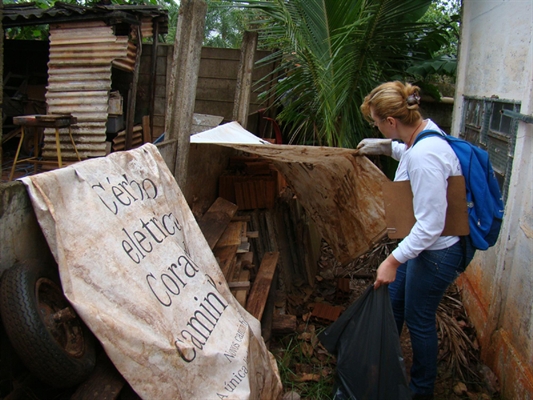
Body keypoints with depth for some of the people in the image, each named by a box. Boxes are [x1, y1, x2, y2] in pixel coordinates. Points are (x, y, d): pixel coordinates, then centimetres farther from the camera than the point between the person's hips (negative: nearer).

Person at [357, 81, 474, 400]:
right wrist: (382, 146, 26)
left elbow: (430, 224, -30)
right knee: (392, 301, 22)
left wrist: (394, 260, -26)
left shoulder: (425, 156, -33)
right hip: (422, 242, 10)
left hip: (437, 250, -10)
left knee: (419, 319, 9)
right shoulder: (424, 130, -4)